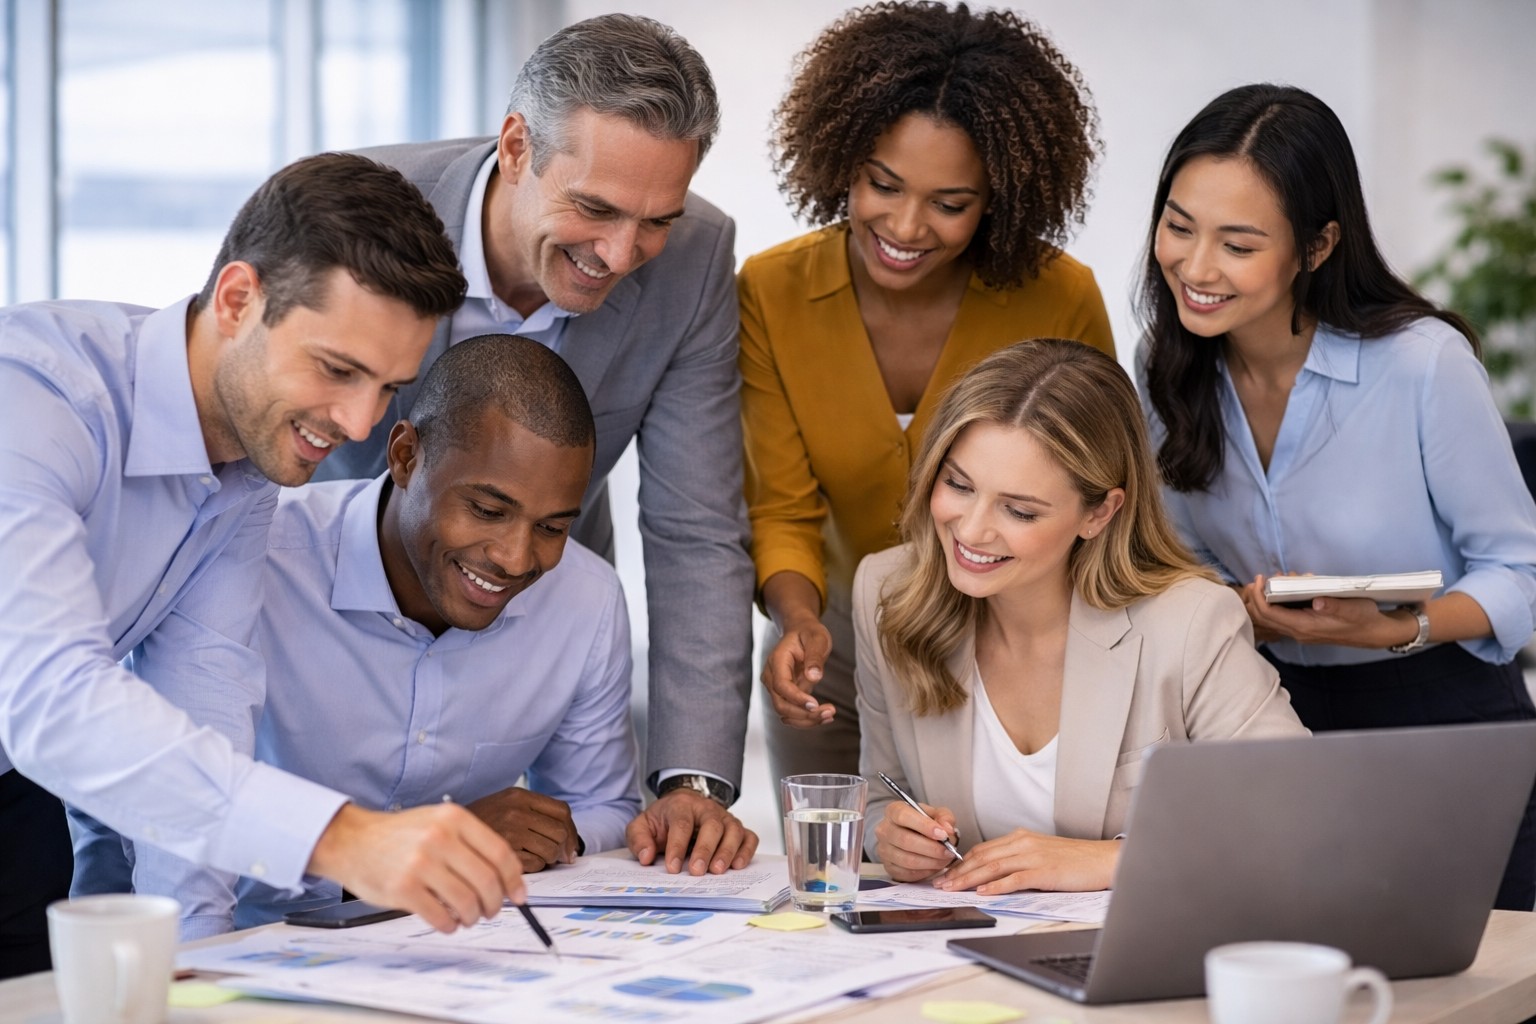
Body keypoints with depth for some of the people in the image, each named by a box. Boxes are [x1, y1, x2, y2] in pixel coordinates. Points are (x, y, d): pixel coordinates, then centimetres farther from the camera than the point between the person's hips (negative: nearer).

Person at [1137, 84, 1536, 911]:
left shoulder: (1424, 364, -19)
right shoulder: (1177, 376, -3)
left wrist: (1396, 630, -28)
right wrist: (1243, 614, -14)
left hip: (1447, 725, -4)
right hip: (1276, 725, 4)